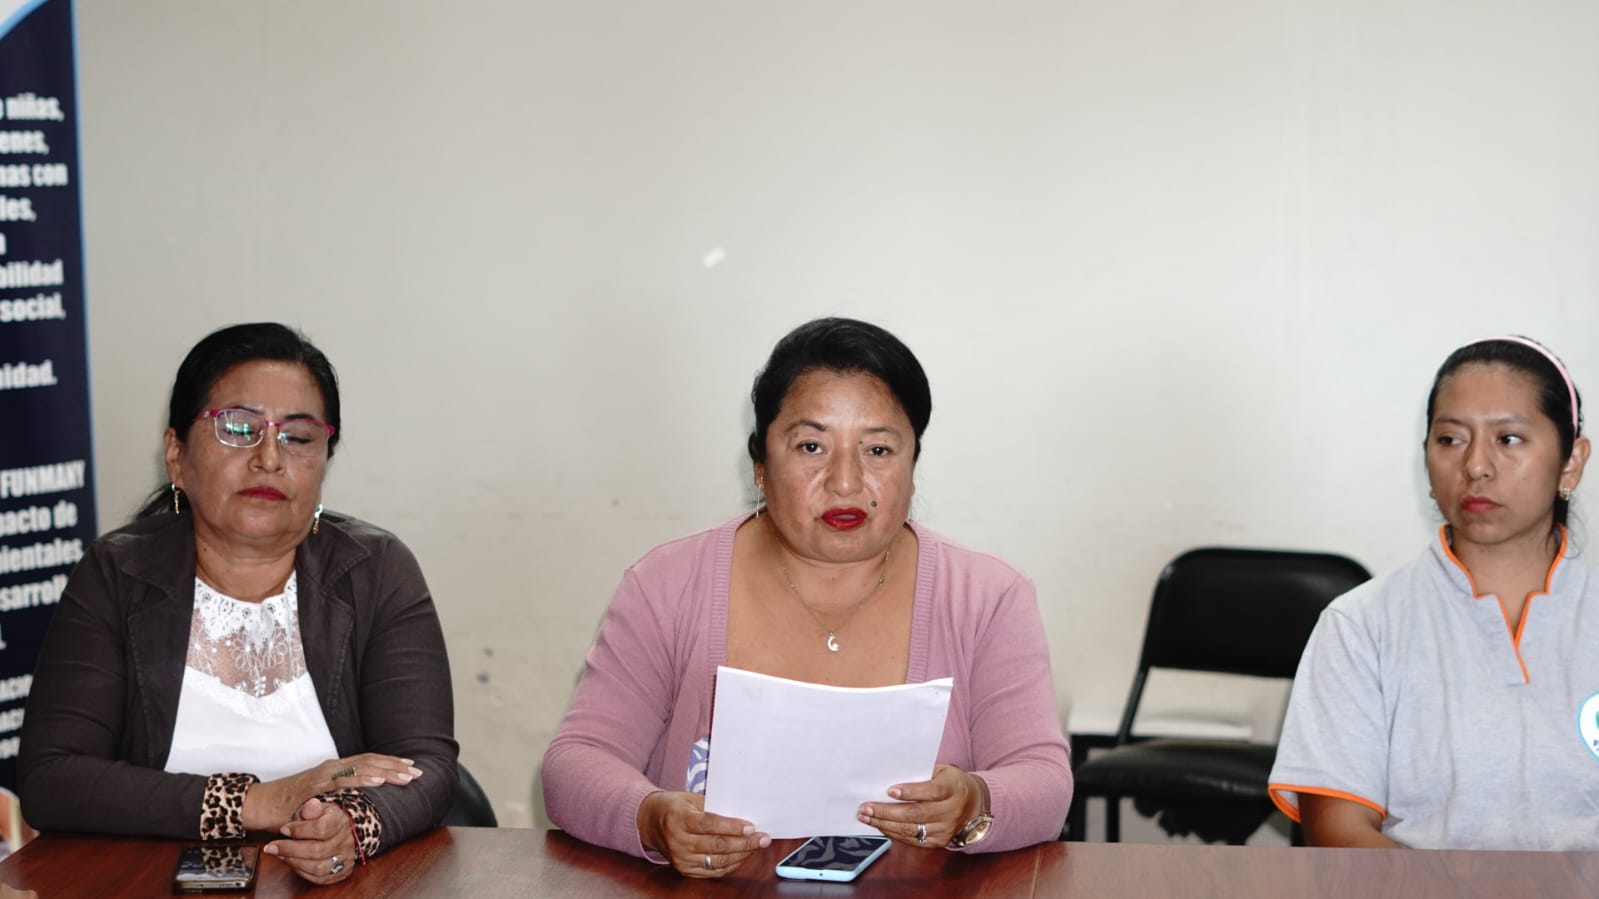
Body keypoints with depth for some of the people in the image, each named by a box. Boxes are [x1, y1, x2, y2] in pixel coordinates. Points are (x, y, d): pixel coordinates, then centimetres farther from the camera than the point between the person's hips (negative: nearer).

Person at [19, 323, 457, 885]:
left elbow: (426, 765, -7)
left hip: (341, 886, 2)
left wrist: (352, 827, -30)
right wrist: (261, 804, -18)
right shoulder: (114, 579, 1)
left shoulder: (377, 573, 2)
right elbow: (48, 780, -9)